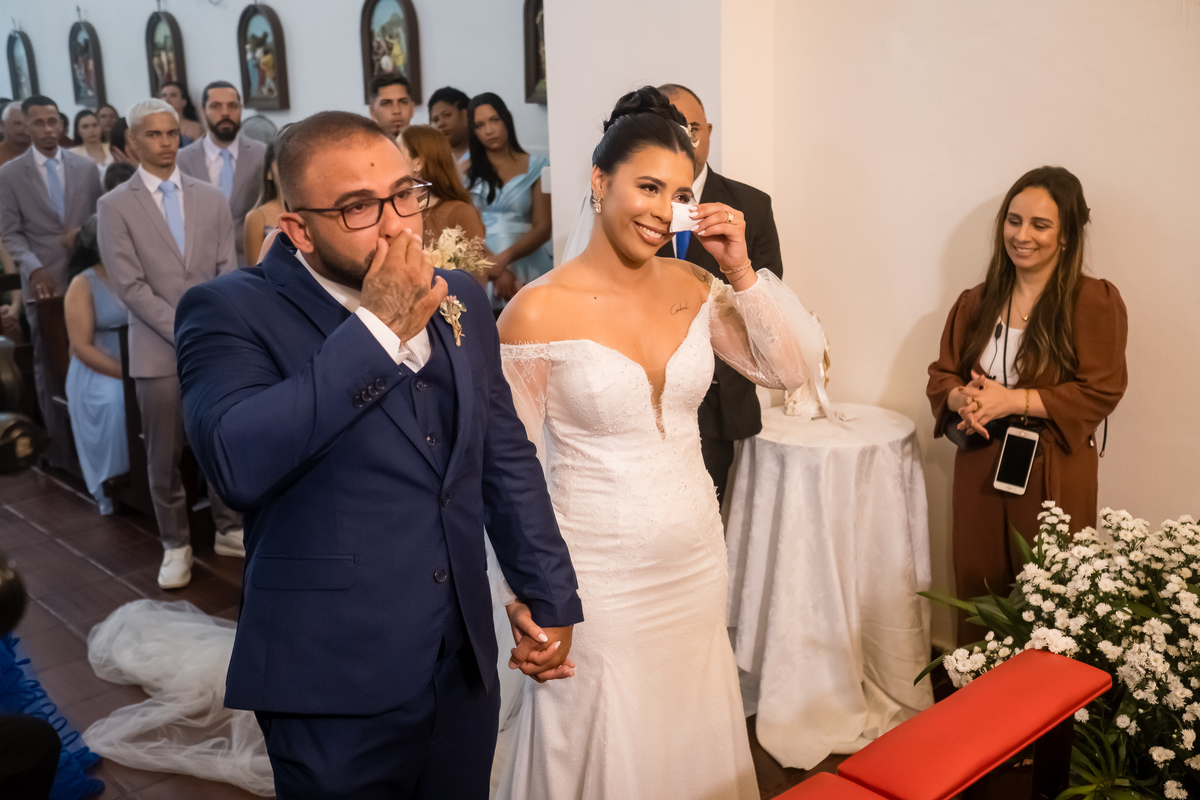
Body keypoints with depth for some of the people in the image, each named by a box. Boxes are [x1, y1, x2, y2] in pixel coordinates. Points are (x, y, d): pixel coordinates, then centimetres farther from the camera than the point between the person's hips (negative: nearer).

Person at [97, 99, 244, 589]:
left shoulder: (211, 199, 9)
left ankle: (229, 530, 26)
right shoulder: (115, 207, -1)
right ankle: (176, 545, 20)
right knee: (164, 456, 5)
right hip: (158, 351, -2)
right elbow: (130, 286, -8)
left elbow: (228, 272, 5)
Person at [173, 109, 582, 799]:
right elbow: (239, 462, -28)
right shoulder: (229, 312, -11)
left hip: (466, 664, 5)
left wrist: (549, 593, 11)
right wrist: (377, 328, -24)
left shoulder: (458, 299, 6)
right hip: (336, 683, -5)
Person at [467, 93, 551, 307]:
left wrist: (505, 257, -17)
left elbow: (543, 228, 2)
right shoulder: (466, 171, 14)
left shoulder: (537, 167, 11)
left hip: (528, 266, 0)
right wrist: (496, 270, -14)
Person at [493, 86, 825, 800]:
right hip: (598, 575, -5)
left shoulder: (694, 288, -1)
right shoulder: (538, 310, -15)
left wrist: (742, 271, -11)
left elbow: (794, 367, 1)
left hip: (697, 560, 5)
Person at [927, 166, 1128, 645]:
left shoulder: (1095, 301, -5)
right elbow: (941, 375, 11)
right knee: (977, 586, 8)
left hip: (1052, 476, -4)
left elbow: (1101, 391, -10)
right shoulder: (975, 303, 11)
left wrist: (1012, 400, -18)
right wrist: (963, 399, -12)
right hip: (979, 470, 4)